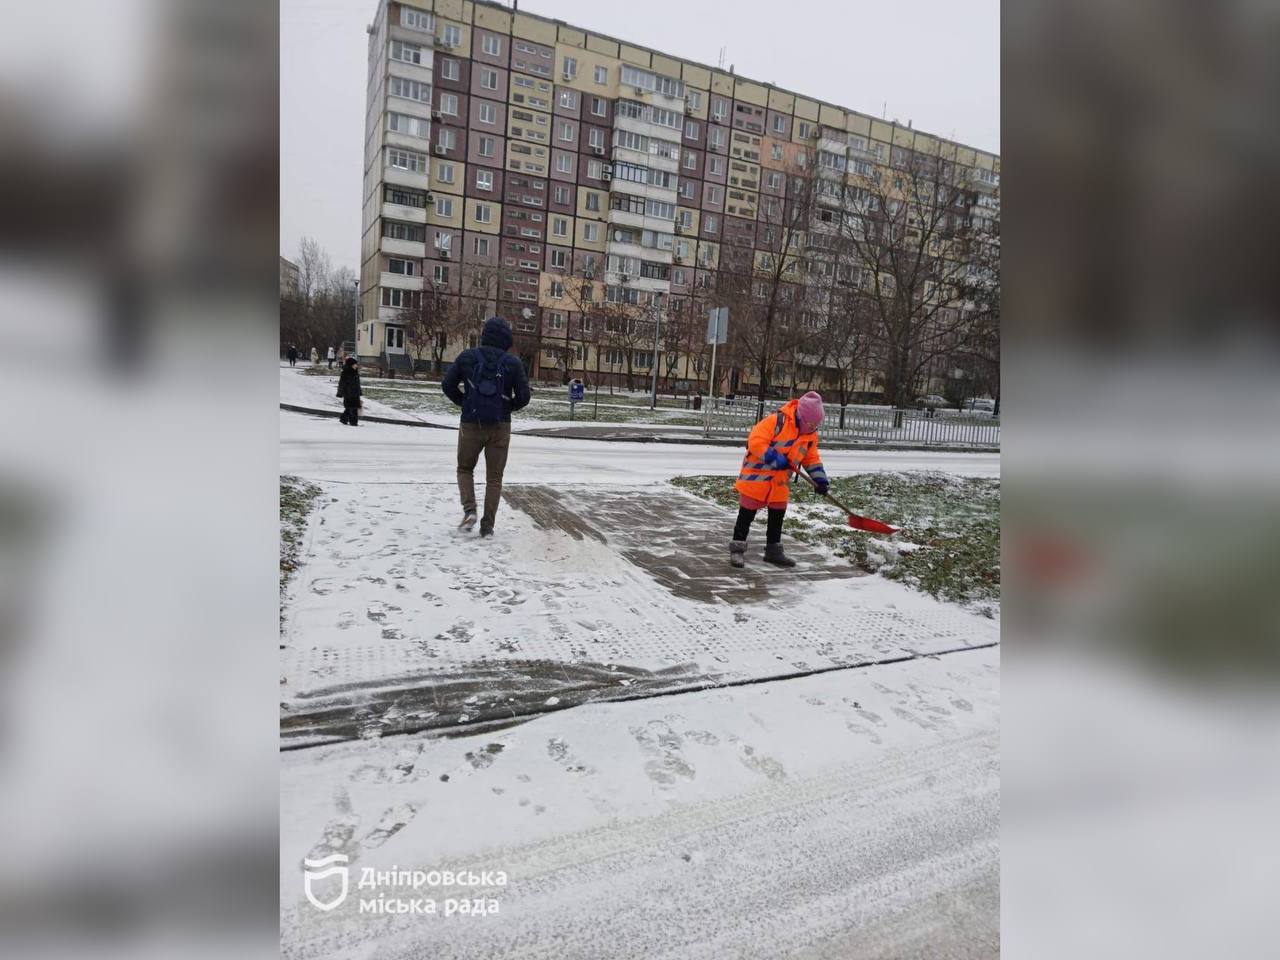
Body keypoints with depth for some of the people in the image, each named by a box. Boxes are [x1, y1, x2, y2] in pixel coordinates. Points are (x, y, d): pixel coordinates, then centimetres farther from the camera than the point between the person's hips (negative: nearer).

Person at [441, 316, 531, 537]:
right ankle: (487, 526, 7)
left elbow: (447, 385, 0)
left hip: (470, 424, 0)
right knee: (494, 477, 9)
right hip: (500, 426, 0)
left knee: (465, 469, 19)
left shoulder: (467, 357, -1)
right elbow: (523, 397, -4)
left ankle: (469, 509, -2)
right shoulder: (513, 362, -3)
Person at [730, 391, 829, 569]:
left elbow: (811, 457, 12)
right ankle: (737, 549, 10)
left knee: (777, 516, 14)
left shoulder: (811, 434, 1)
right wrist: (775, 459, -27)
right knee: (747, 514, 0)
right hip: (757, 474, -7)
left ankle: (773, 551, 28)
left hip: (780, 482, 7)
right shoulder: (777, 421, -23)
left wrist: (820, 479, 2)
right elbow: (755, 441, -26)